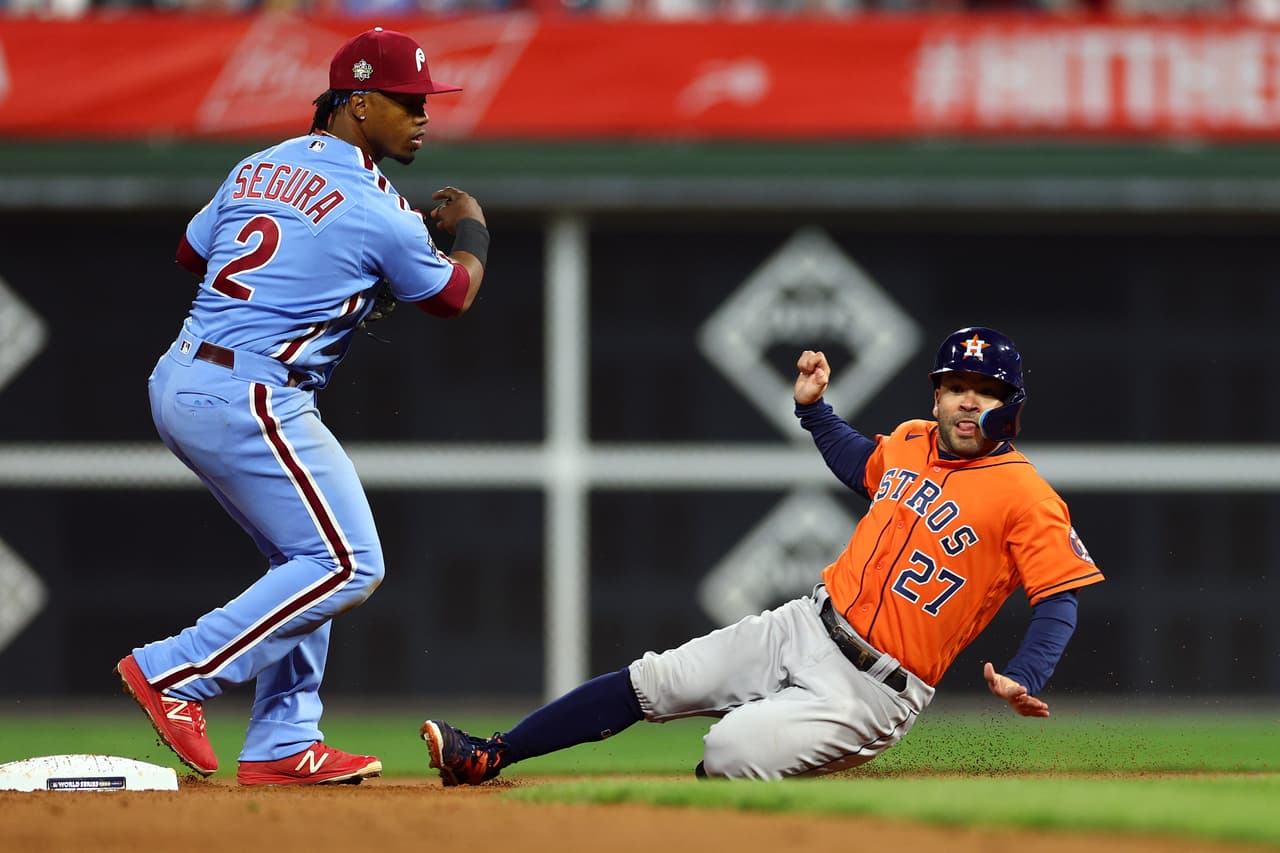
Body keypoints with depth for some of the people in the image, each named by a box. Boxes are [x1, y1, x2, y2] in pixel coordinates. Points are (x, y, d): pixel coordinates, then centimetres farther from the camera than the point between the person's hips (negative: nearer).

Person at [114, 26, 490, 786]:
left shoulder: (261, 168, 12)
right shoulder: (378, 210, -10)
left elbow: (192, 252, 25)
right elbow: (455, 294, 6)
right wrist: (472, 230, 26)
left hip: (178, 383, 9)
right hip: (249, 401, -9)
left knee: (309, 560, 18)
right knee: (347, 565, -7)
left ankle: (283, 747, 15)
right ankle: (177, 674, -10)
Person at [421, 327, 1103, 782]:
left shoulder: (1024, 496, -14)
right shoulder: (908, 443, 9)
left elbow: (1059, 600, -15)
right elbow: (858, 463, 32)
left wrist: (1024, 680, -28)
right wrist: (812, 406, 19)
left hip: (872, 687, -7)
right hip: (807, 627, 7)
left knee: (730, 753, -26)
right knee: (651, 683, 2)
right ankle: (487, 758, 9)